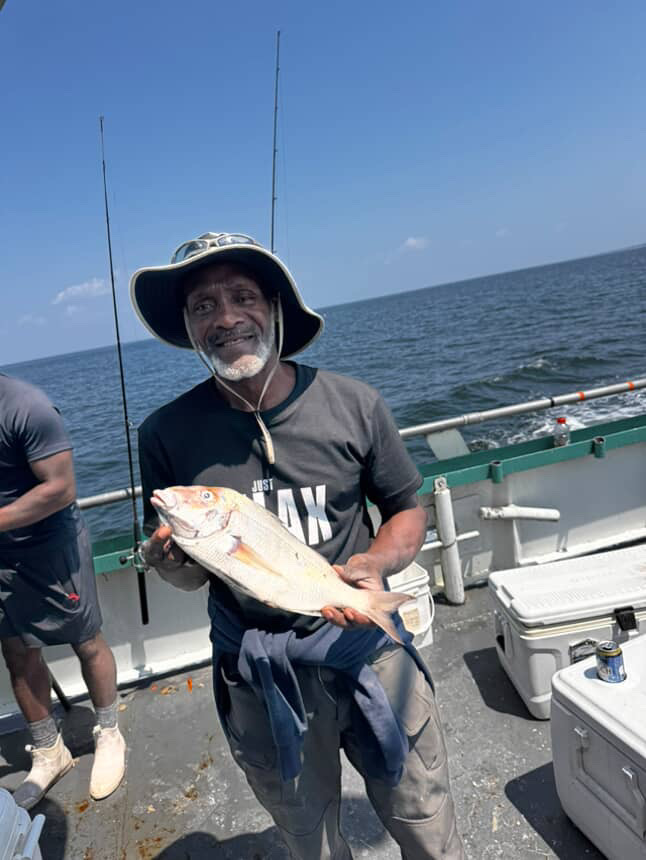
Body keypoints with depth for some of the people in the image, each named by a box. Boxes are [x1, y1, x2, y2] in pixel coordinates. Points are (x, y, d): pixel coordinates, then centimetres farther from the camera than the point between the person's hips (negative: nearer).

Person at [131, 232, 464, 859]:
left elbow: (407, 510, 2)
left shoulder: (353, 404, -10)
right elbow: (184, 575, 2)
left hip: (366, 649, 0)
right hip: (258, 680, 1)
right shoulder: (166, 434, -9)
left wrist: (375, 563, -18)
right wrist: (169, 559, -21)